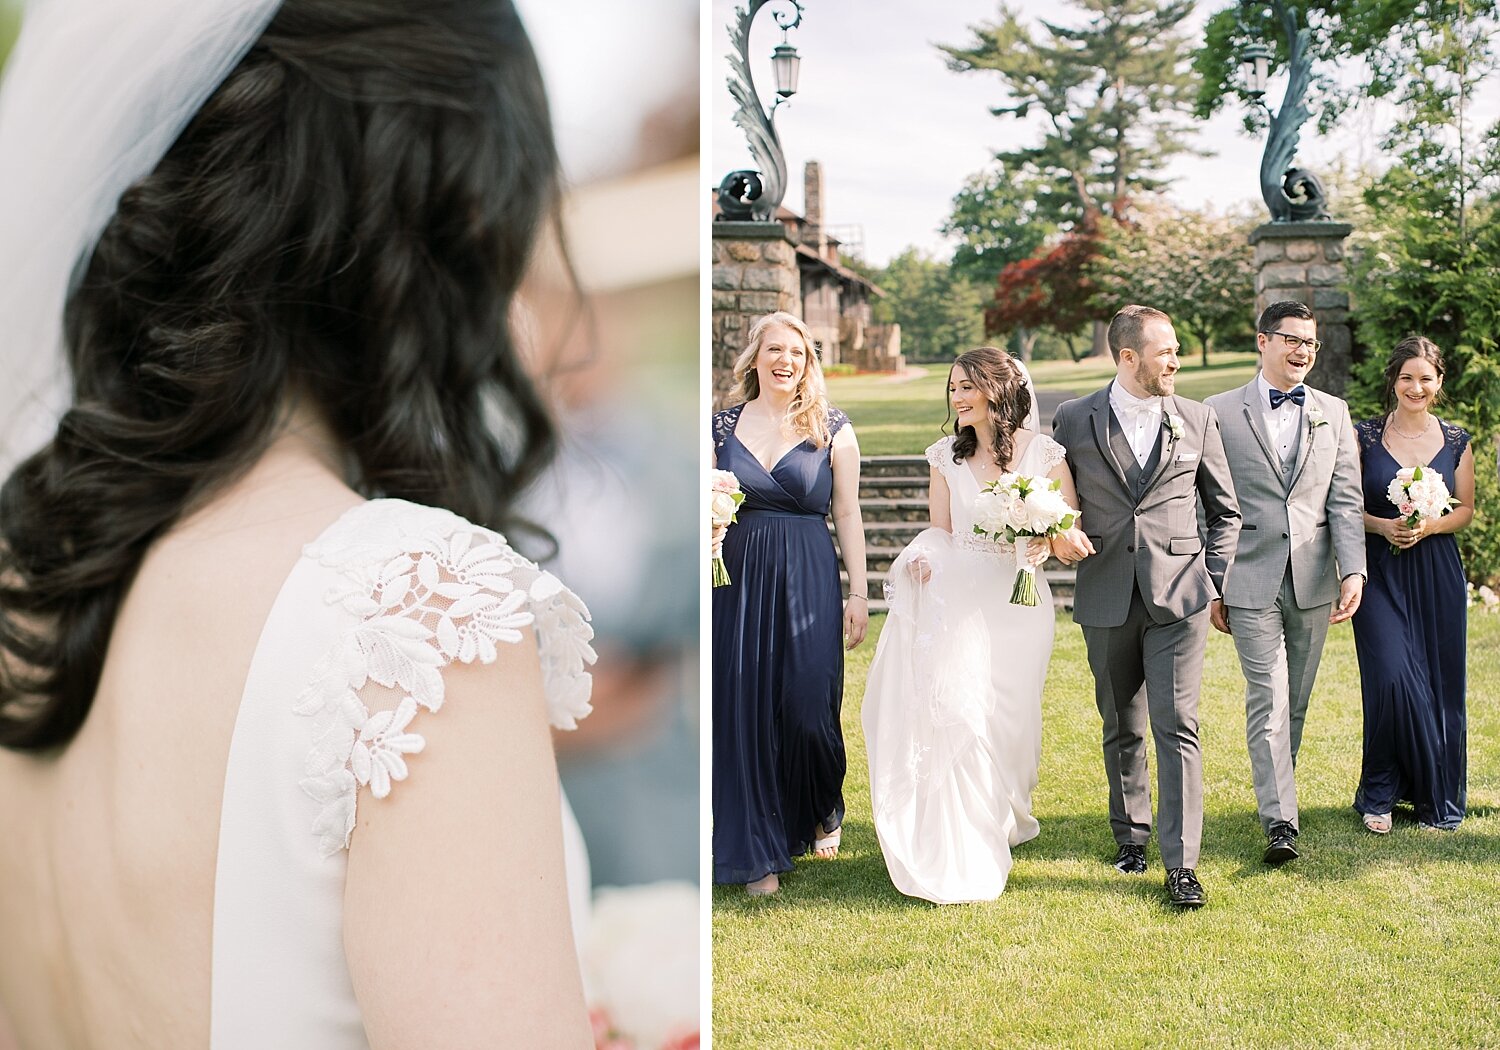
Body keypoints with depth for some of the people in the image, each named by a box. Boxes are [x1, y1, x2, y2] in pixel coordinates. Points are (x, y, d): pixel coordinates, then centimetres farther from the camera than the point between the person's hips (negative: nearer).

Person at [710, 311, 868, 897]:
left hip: (809, 583, -2)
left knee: (808, 711, -5)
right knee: (743, 711, 1)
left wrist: (859, 594, 0)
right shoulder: (722, 426, 8)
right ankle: (760, 854, 14)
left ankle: (824, 813, 28)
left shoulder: (832, 430, 4)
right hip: (738, 580, 2)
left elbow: (847, 515, 3)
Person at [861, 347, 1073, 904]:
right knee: (950, 709, -9)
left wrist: (1045, 543, -20)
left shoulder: (1043, 453, 1)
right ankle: (960, 858, 1)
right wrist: (923, 558, -11)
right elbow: (941, 531, 10)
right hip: (956, 599, 1)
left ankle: (1002, 823, 28)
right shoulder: (946, 457, 9)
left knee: (1004, 718, 3)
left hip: (1017, 602, -1)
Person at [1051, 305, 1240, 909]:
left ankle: (1181, 863, -4)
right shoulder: (1074, 420, 3)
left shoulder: (1198, 420, 6)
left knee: (1176, 726, -7)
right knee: (1122, 729, 12)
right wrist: (1058, 531, -10)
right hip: (1107, 602, 1)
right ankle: (1131, 836, 30)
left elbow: (1225, 511, 13)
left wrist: (1216, 583, 4)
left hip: (1178, 597, -1)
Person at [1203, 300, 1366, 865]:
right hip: (1251, 580, -3)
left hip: (1313, 581, 3)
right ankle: (1280, 822, -9)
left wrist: (1353, 570, -8)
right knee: (1267, 699, -8)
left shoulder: (1333, 412, 10)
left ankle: (1276, 792, 26)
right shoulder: (1221, 411, 1)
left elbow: (1345, 499, 5)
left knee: (1295, 702, 11)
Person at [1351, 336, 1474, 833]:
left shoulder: (1456, 441, 6)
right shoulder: (1364, 436, 1)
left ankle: (1436, 796, 21)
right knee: (1392, 677, -13)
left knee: (1439, 685, 4)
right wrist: (1383, 526, -16)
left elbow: (1465, 509, 10)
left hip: (1437, 574, 2)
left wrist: (1429, 526, -10)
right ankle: (1380, 794, 5)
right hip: (1380, 573, -2)